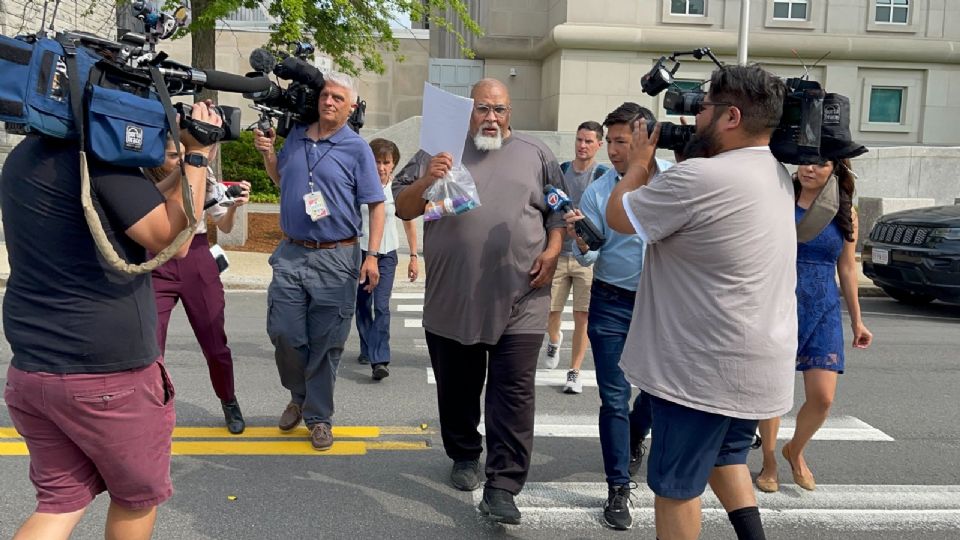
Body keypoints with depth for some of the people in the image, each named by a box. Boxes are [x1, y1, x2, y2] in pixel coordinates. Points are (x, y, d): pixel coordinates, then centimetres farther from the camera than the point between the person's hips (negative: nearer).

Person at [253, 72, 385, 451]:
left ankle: (318, 416, 20)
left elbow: (376, 204, -4)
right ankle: (299, 396, 31)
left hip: (336, 259, -4)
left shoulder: (357, 148, -3)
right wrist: (267, 152, 8)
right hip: (291, 253, 4)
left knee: (326, 342, 4)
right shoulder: (295, 137, 10)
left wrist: (372, 256, -12)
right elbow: (280, 180, 27)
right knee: (284, 333, 4)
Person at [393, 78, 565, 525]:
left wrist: (552, 250, -4)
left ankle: (502, 487, 2)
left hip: (519, 301, 0)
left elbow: (558, 210, 13)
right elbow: (402, 209, 3)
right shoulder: (440, 150, 6)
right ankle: (464, 456, 35)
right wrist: (426, 181, -16)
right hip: (452, 299, 1)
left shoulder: (536, 155, 9)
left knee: (513, 392, -3)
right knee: (457, 388, 14)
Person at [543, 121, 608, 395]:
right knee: (549, 310, 6)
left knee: (582, 316, 0)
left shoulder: (603, 175, -3)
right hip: (558, 253, 3)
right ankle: (554, 340, 41)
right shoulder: (560, 170, 6)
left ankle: (574, 372, 14)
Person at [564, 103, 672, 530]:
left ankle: (633, 442, 47)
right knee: (615, 398, 1)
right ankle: (618, 490, 14)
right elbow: (588, 256, -6)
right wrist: (578, 237, -26)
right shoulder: (598, 191, -5)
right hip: (612, 303, -1)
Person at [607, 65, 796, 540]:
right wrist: (685, 152, 9)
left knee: (675, 484, 8)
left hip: (703, 369, -9)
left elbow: (618, 216, -12)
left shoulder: (699, 178, -25)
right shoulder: (777, 175, 6)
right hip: (760, 362, 9)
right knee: (725, 456, 29)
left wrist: (640, 160, 3)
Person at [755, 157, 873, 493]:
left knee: (822, 397, -2)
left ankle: (795, 451, 28)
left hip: (823, 312, 3)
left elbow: (847, 269, 12)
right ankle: (769, 462, 26)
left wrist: (856, 320, 15)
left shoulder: (845, 213, 7)